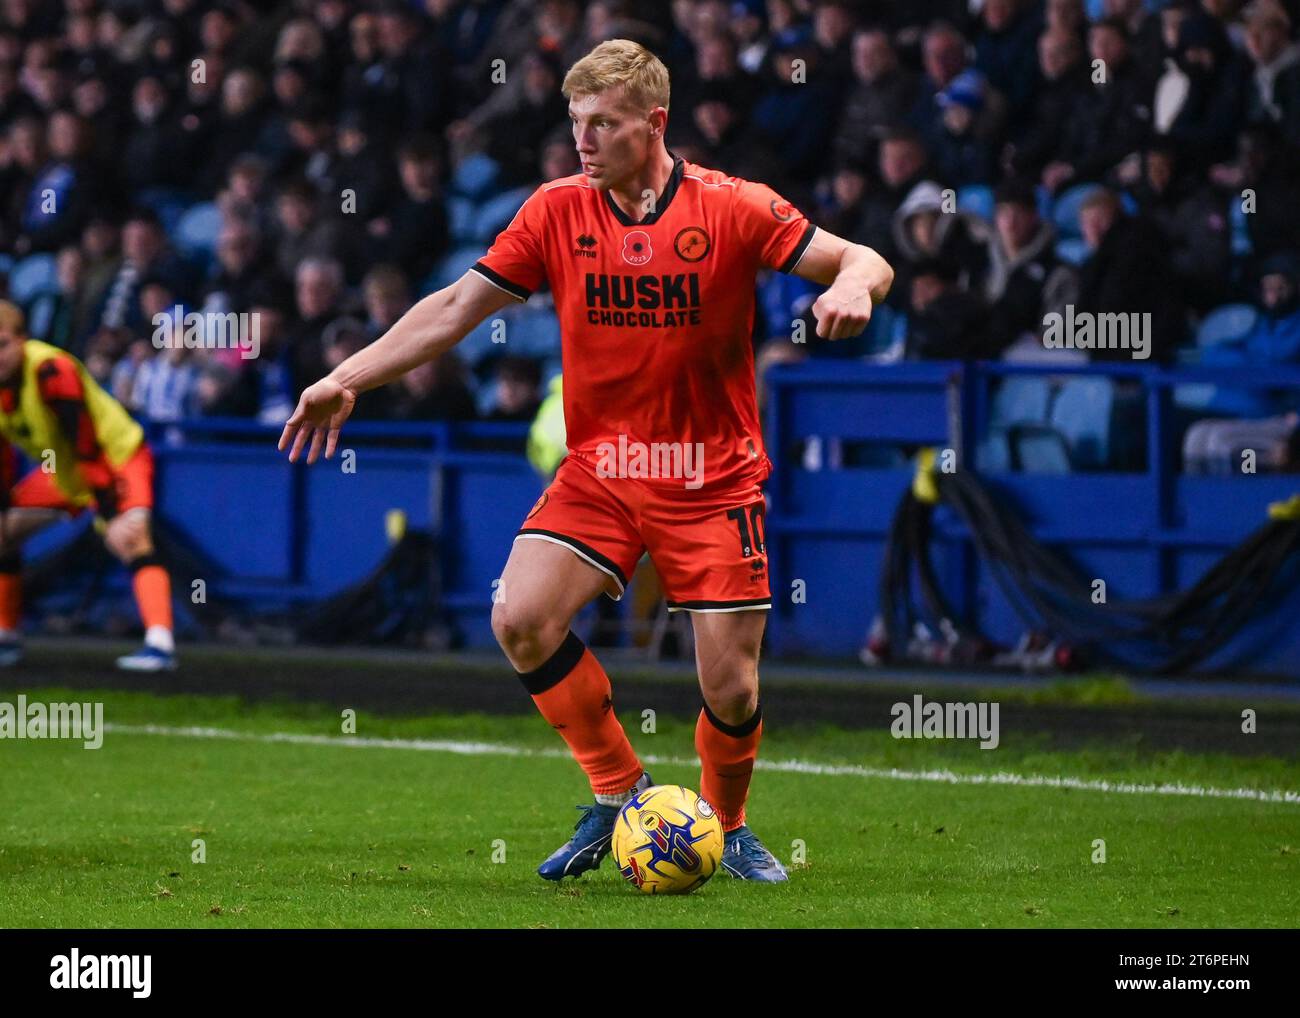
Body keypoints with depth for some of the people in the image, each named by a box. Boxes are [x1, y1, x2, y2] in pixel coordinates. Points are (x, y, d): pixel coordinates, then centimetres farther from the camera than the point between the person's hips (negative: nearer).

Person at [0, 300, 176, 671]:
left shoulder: (52, 372, -33)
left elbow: (87, 448, -33)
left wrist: (114, 513, -34)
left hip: (116, 456, -8)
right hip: (59, 470, 8)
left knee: (130, 540, -29)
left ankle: (160, 643, -42)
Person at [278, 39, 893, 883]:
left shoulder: (731, 208, -9)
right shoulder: (558, 211, -2)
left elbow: (864, 263, -10)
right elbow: (456, 307, 2)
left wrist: (852, 285, -34)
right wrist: (350, 379, -3)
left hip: (712, 479, -3)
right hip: (598, 471, 3)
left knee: (731, 687, -6)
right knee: (520, 621, -18)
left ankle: (727, 828, 25)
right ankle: (620, 793, 2)